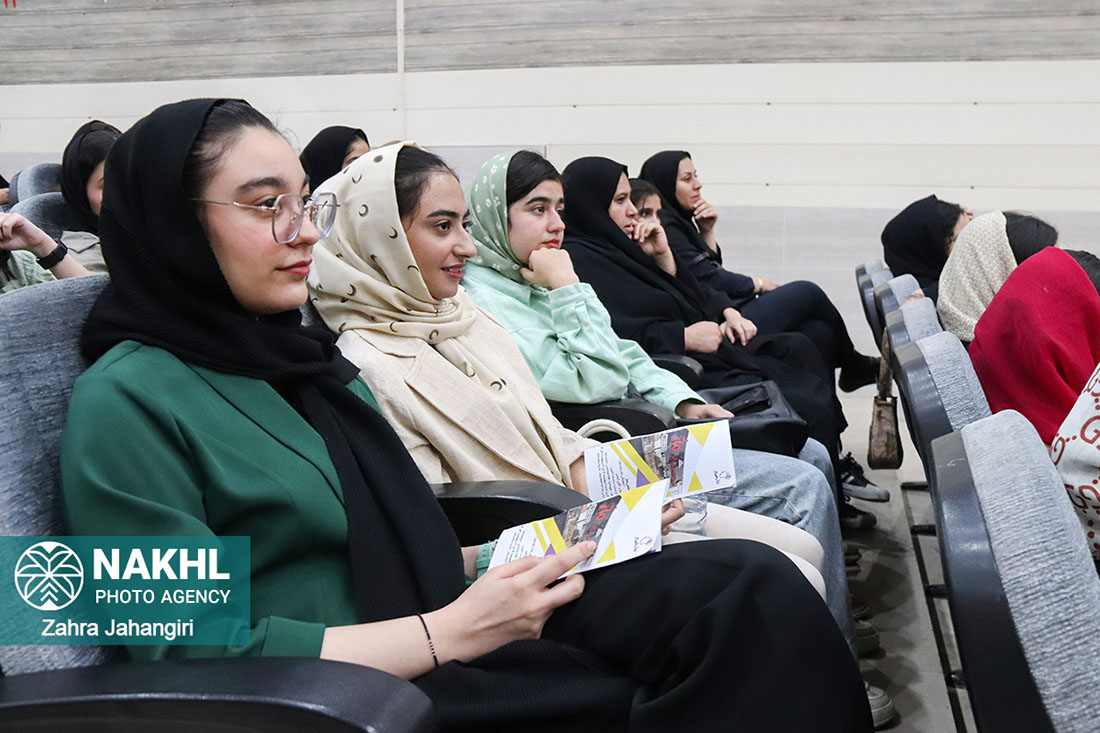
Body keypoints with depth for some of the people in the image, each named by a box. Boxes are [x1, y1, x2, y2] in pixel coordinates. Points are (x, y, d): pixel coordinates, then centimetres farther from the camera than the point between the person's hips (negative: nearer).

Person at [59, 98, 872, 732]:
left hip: (453, 635, 7)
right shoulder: (128, 400, -9)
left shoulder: (301, 351, 15)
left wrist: (516, 558, 0)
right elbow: (192, 648, -16)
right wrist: (446, 632, -19)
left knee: (754, 585, -13)